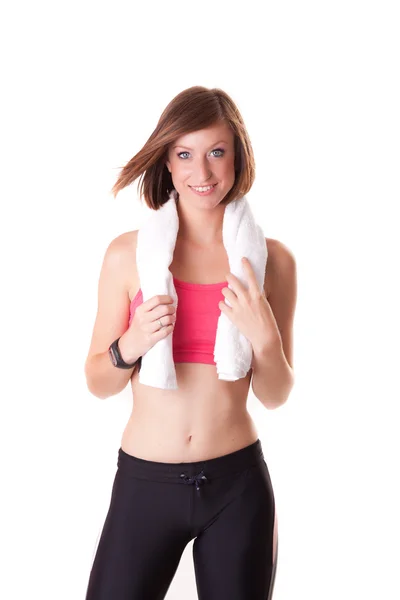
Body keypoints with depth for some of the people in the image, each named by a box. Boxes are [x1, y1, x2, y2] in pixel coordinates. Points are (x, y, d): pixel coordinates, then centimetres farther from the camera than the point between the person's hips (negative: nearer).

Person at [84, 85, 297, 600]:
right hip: (145, 482, 0)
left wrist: (264, 338, -16)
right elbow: (98, 383, 3)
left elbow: (275, 396, 3)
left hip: (239, 485, 1)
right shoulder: (128, 254, -5)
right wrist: (131, 345, -17)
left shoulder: (272, 259, -3)